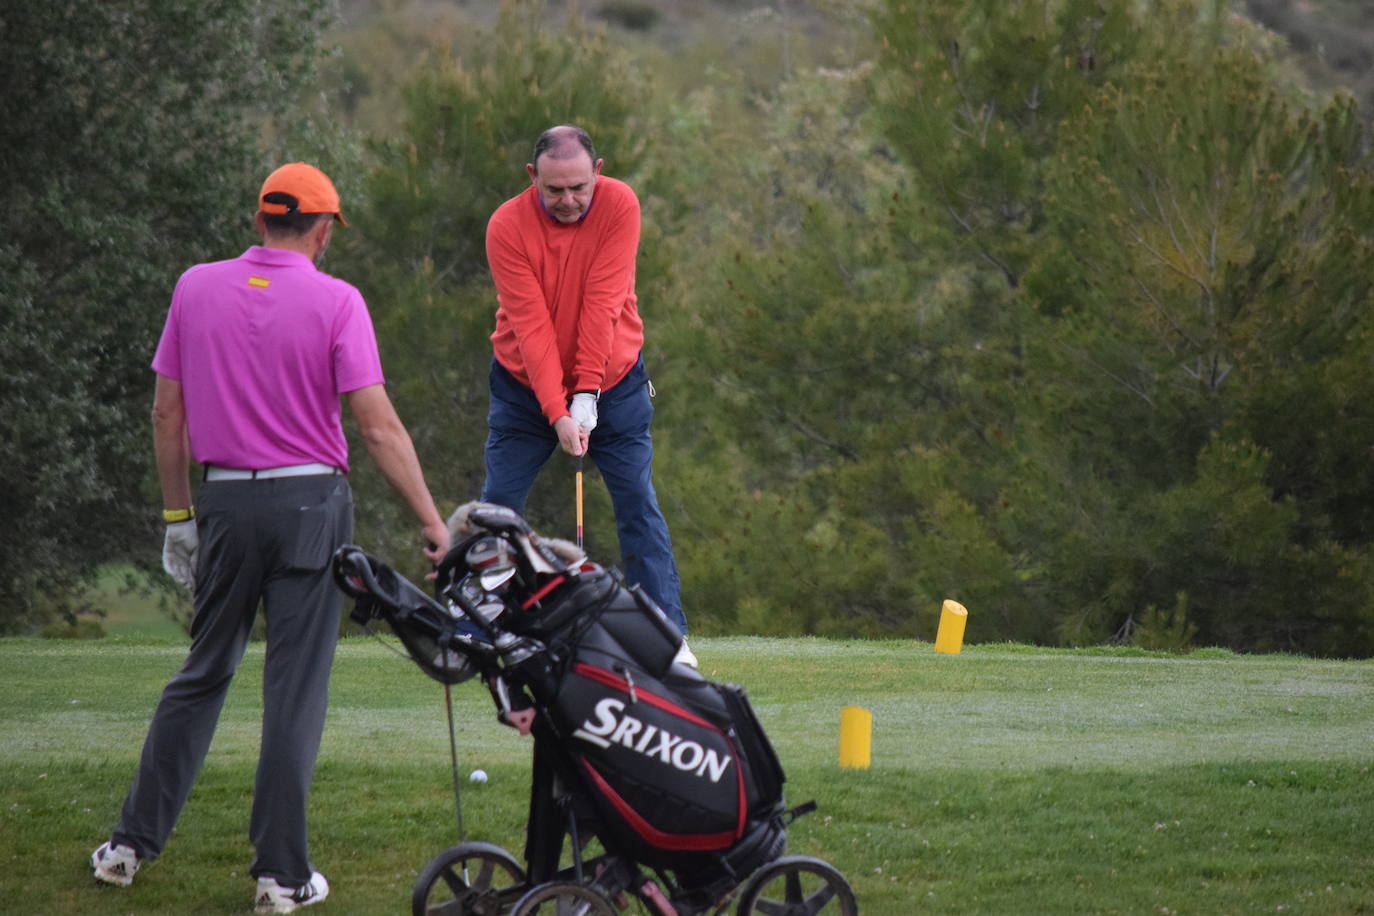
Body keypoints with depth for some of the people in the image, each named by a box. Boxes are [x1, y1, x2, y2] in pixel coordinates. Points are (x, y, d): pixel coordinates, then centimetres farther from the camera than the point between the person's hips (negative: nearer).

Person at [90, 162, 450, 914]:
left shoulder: (196, 288, 2)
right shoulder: (336, 301, -8)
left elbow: (167, 413, 5)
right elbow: (378, 427, -13)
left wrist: (177, 515, 13)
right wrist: (431, 521, -10)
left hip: (225, 501, 3)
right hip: (310, 504, -3)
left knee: (203, 672, 16)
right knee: (295, 688, 1)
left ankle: (133, 841, 16)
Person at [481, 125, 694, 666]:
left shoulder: (619, 205, -15)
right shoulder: (507, 227, -18)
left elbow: (603, 305, -19)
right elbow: (531, 325, -21)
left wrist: (587, 396, -24)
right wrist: (557, 413, -28)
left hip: (611, 379, 0)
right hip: (525, 384, 0)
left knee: (637, 501, -3)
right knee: (498, 504, -3)